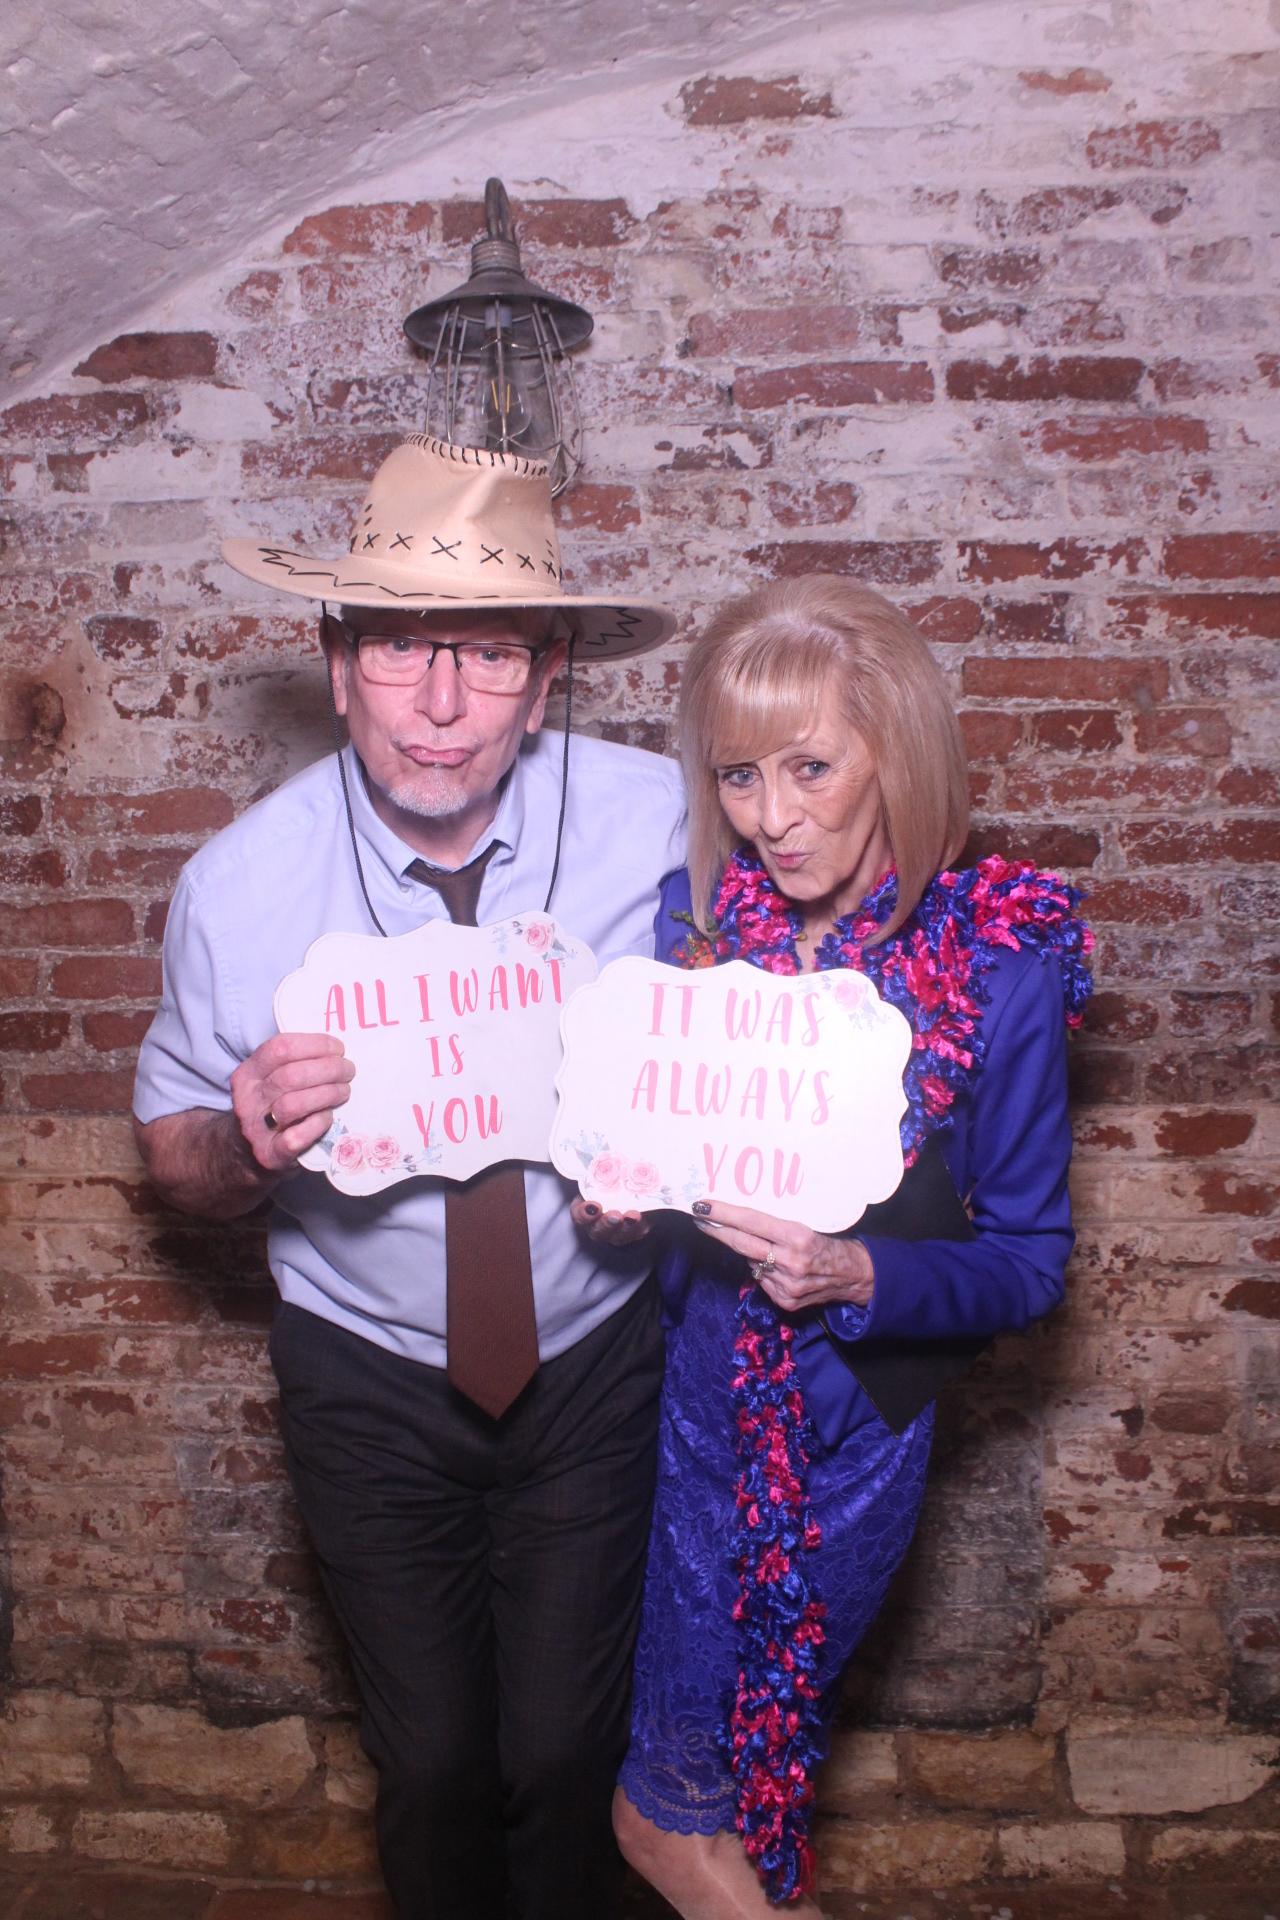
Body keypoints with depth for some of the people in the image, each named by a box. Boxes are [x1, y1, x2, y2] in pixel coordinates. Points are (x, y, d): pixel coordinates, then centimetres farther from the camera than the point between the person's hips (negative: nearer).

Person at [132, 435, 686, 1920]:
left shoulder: (660, 820, -20)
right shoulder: (238, 886, -19)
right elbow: (175, 1149, -4)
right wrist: (249, 1144, -28)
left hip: (595, 1362, 0)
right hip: (369, 1378, 0)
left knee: (565, 1753, 15)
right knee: (428, 1759, 17)